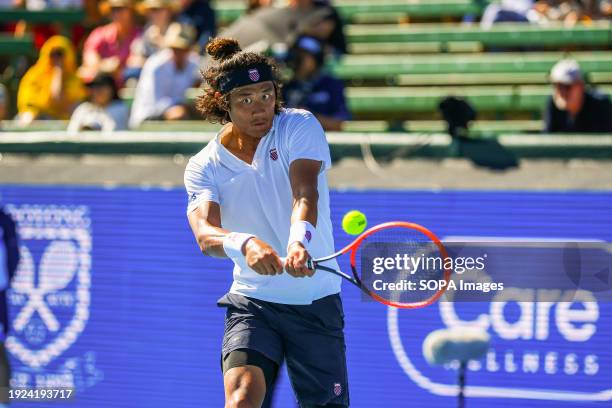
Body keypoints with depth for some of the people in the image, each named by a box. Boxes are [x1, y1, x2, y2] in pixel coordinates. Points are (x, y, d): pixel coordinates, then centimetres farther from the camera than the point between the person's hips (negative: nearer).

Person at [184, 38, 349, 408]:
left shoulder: (300, 127, -5)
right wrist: (244, 244, -44)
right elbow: (205, 233, -21)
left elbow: (305, 194, -23)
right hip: (252, 303, 0)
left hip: (317, 302, 0)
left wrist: (298, 242, -45)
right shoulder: (204, 166, -3)